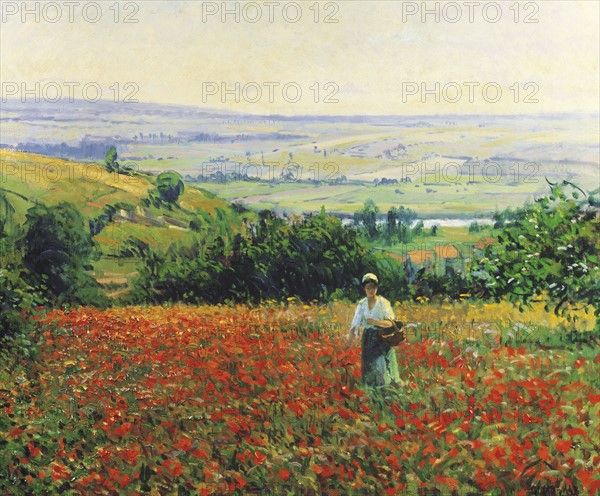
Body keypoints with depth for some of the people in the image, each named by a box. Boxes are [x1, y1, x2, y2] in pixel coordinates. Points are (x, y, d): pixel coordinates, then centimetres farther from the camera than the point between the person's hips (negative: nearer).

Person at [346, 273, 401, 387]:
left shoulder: (383, 303, -6)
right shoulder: (362, 304, 4)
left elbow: (391, 322, -12)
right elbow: (356, 323, -3)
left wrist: (375, 322, -25)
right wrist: (350, 337, -16)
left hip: (382, 338, -4)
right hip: (368, 340, 4)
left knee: (384, 367, -6)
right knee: (370, 368, 5)